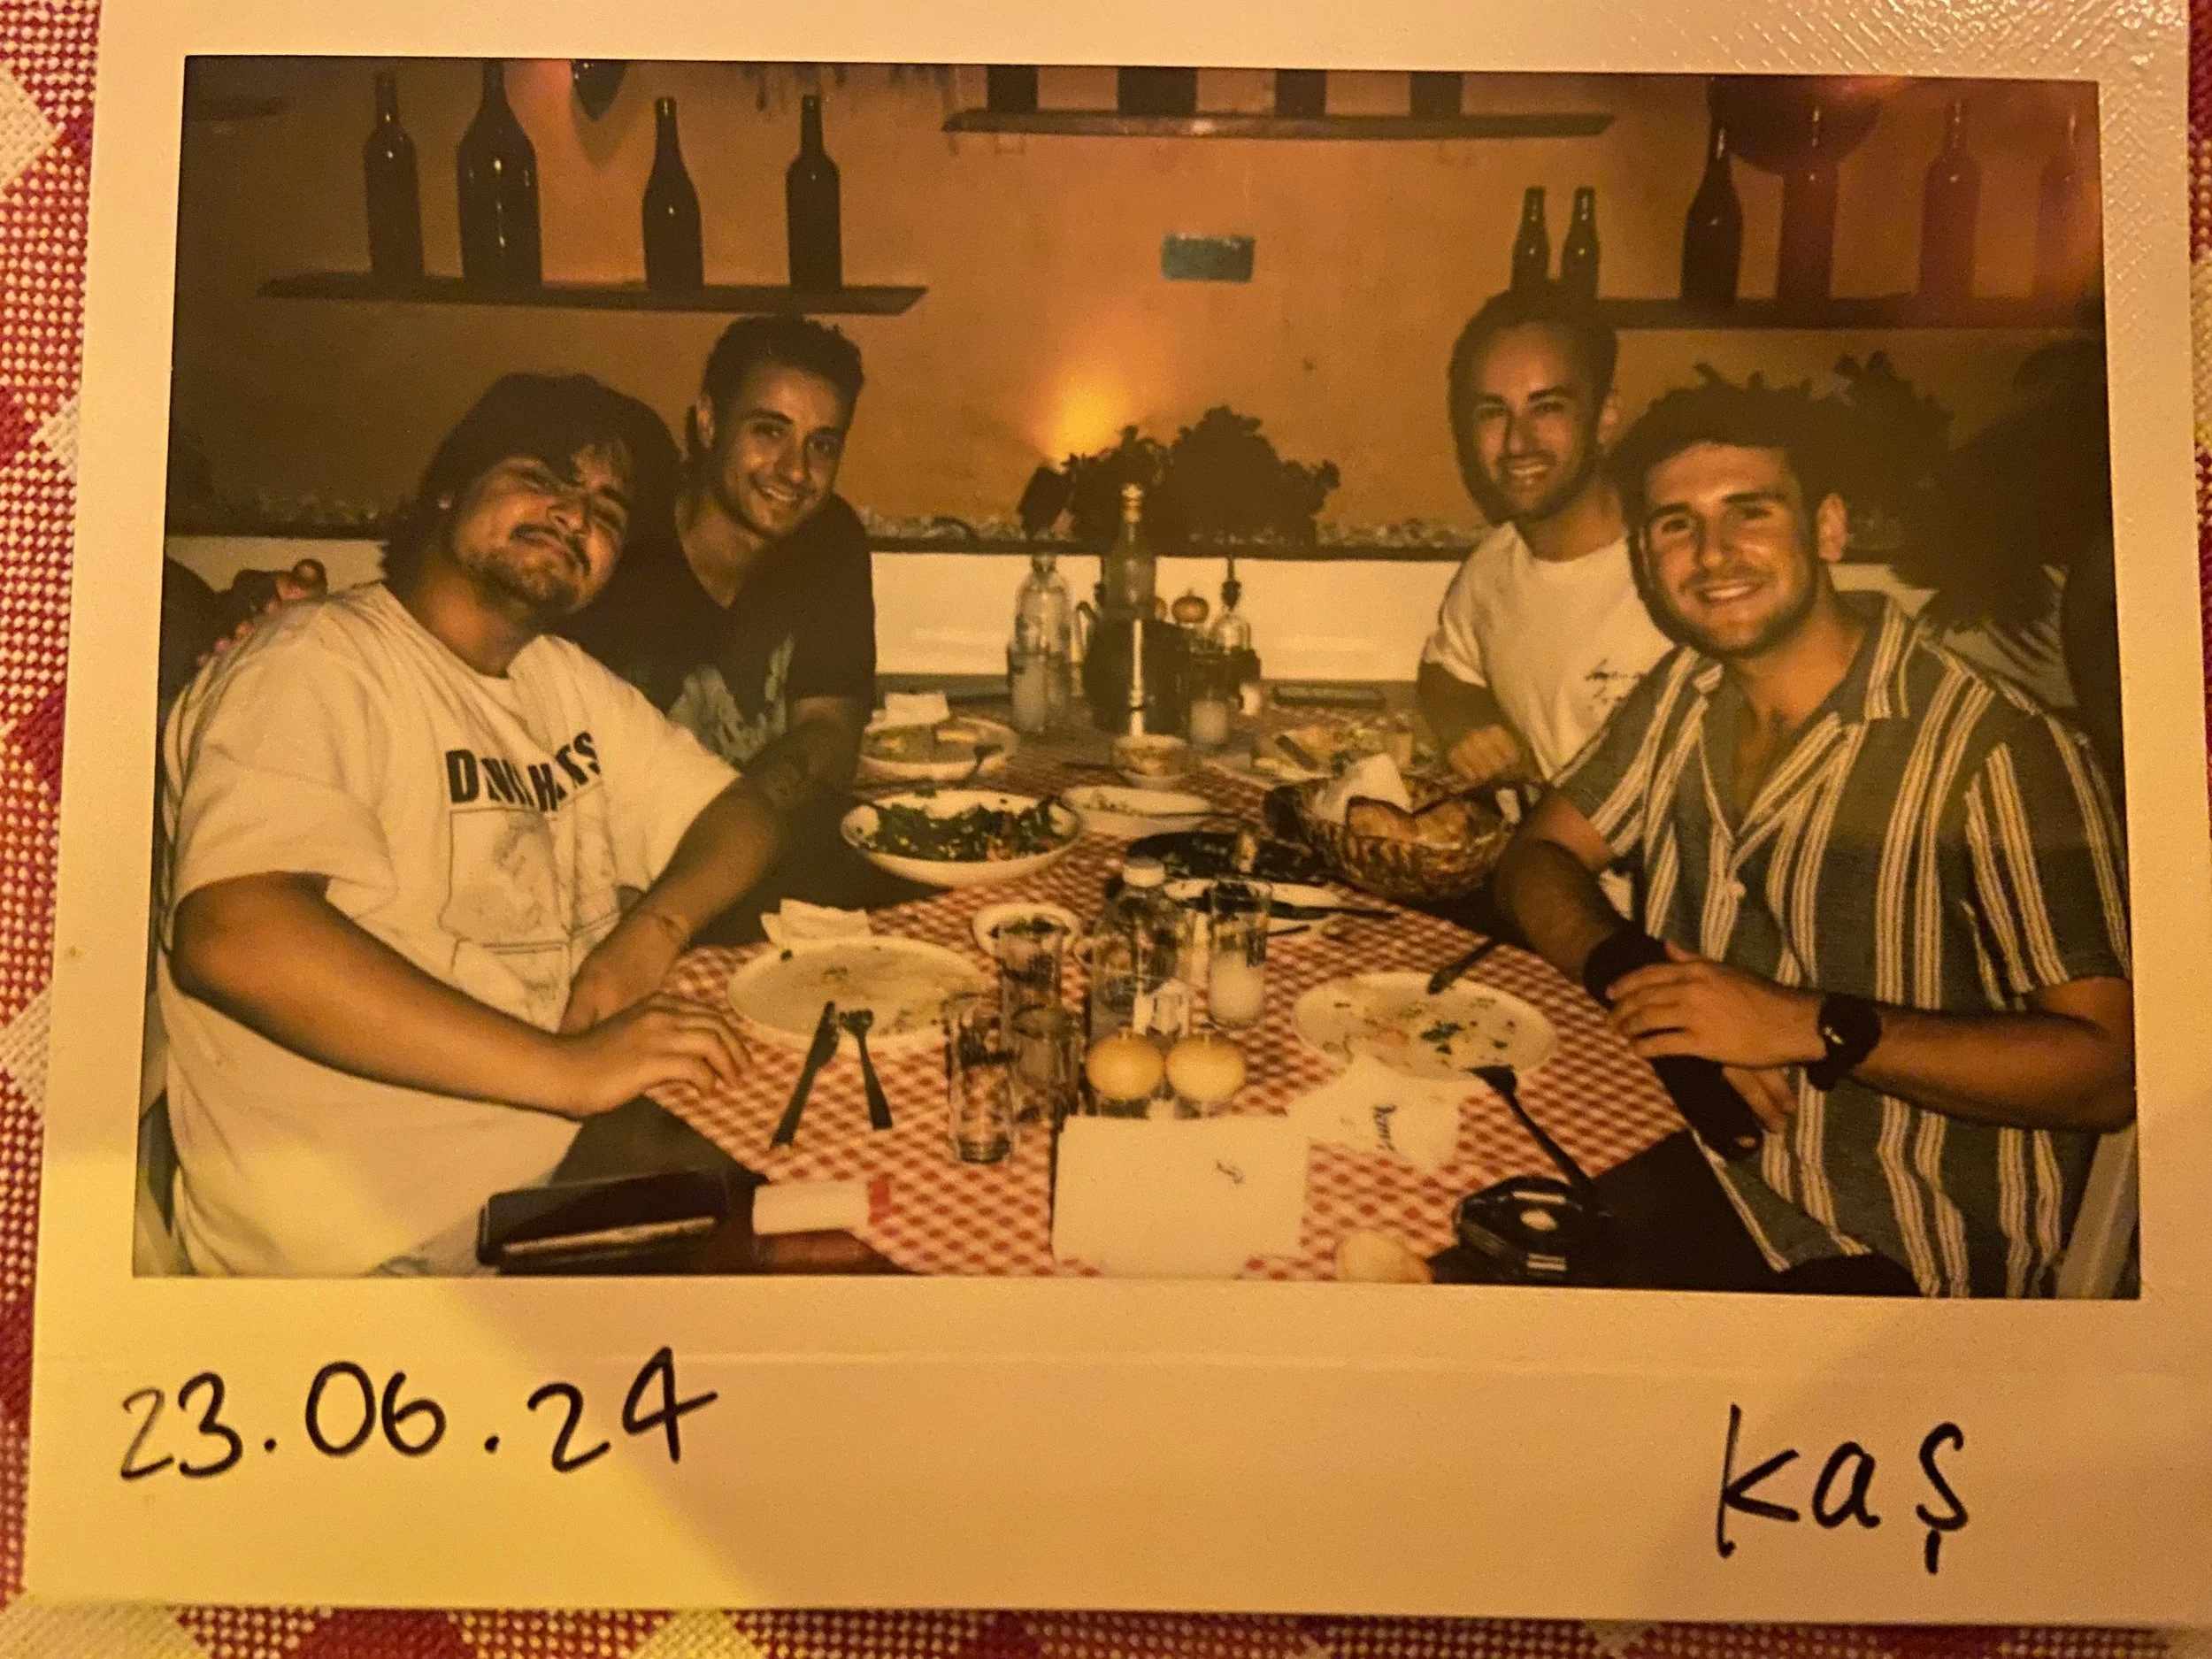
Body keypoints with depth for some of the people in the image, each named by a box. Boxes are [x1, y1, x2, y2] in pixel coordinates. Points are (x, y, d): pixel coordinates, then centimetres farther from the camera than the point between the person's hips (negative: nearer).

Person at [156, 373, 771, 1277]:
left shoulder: (564, 678, 15)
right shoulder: (316, 661, -11)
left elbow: (732, 809, 15)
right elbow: (234, 933, -25)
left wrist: (653, 931, -7)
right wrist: (563, 1067, -30)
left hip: (584, 1151, 8)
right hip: (391, 1227, -8)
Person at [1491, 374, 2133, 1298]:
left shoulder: (1994, 748, -18)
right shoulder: (1683, 693, 5)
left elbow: (2111, 1067, -19)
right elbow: (1537, 858, 6)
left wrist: (1806, 1025, -26)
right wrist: (1631, 971, -15)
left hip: (1896, 1256, -6)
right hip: (1688, 1168, 6)